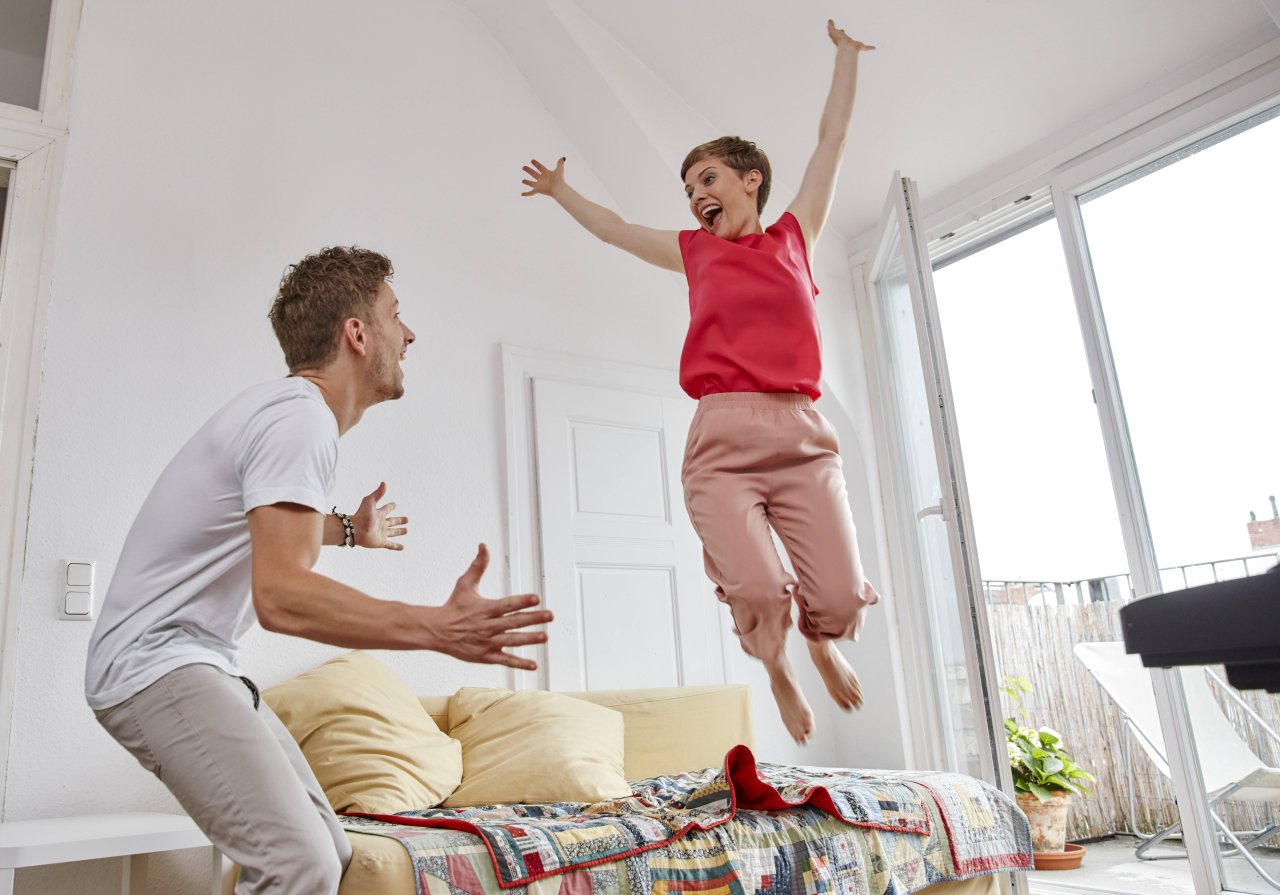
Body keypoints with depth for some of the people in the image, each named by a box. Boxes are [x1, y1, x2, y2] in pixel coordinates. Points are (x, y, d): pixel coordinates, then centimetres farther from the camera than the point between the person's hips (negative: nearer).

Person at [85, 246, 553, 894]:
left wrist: (346, 531, 46)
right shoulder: (301, 418, -19)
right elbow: (279, 595, -32)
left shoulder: (285, 406, 14)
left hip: (200, 664, 10)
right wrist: (438, 629, -40)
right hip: (156, 662, -10)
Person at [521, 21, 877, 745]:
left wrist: (847, 53, 34)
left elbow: (834, 138, 25)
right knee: (758, 593, -18)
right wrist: (561, 191, 45)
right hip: (722, 439, 0)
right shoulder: (695, 253, 20)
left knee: (840, 597, -10)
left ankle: (821, 643, 28)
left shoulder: (795, 237, 17)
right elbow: (615, 229, 35)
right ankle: (777, 668, 18)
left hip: (802, 437, 0)